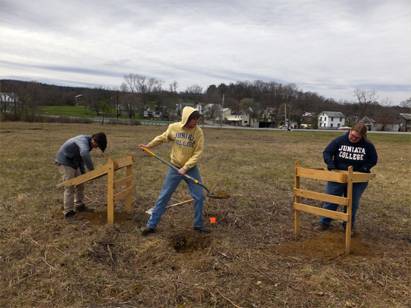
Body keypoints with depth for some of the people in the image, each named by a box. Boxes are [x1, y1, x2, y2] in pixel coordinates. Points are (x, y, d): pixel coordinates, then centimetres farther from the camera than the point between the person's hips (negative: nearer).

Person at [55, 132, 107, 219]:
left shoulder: (87, 143, 4)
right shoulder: (84, 140, -26)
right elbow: (84, 154, -48)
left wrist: (83, 172, 11)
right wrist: (91, 168, -36)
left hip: (73, 162, 9)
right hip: (65, 162, -9)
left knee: (80, 184, 12)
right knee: (70, 187, -9)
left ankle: (79, 205, 25)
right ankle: (68, 212, -1)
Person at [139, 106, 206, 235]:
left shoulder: (198, 132, -12)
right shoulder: (173, 127, -8)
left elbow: (197, 153, -14)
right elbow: (162, 138, 11)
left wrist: (186, 167, -20)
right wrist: (148, 145, 12)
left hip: (191, 169, 0)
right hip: (175, 168, 0)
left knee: (199, 197, 2)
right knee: (163, 197, 4)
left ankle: (198, 225, 22)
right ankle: (151, 225, 14)